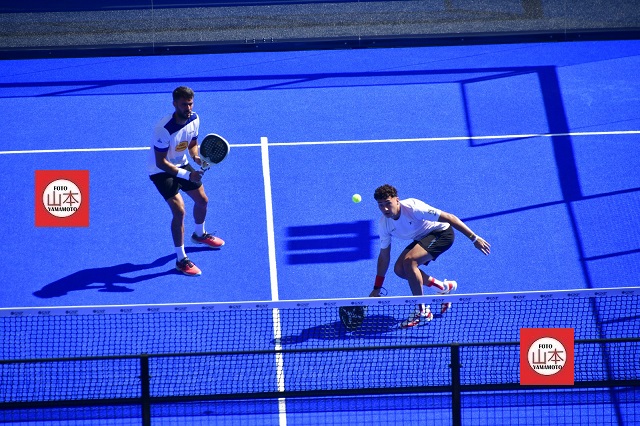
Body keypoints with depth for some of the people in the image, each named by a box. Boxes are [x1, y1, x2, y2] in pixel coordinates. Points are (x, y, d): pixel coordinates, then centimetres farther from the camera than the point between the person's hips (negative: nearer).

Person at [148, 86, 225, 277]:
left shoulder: (194, 119, -12)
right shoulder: (164, 129, -34)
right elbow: (160, 162, -31)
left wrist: (196, 156, -17)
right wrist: (187, 175, -36)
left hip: (182, 164, 8)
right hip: (161, 171, -8)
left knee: (202, 200, 20)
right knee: (179, 210, -19)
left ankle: (199, 234, 52)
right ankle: (181, 260, -8)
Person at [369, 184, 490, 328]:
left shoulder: (412, 207, -30)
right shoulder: (384, 224, -9)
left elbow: (449, 217, -27)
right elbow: (384, 256, 3)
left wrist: (474, 238, -31)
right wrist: (376, 289, 5)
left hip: (442, 233, -8)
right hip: (422, 238, 8)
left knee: (409, 261, -27)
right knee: (399, 269, -7)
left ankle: (422, 311, -17)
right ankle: (443, 287, 12)